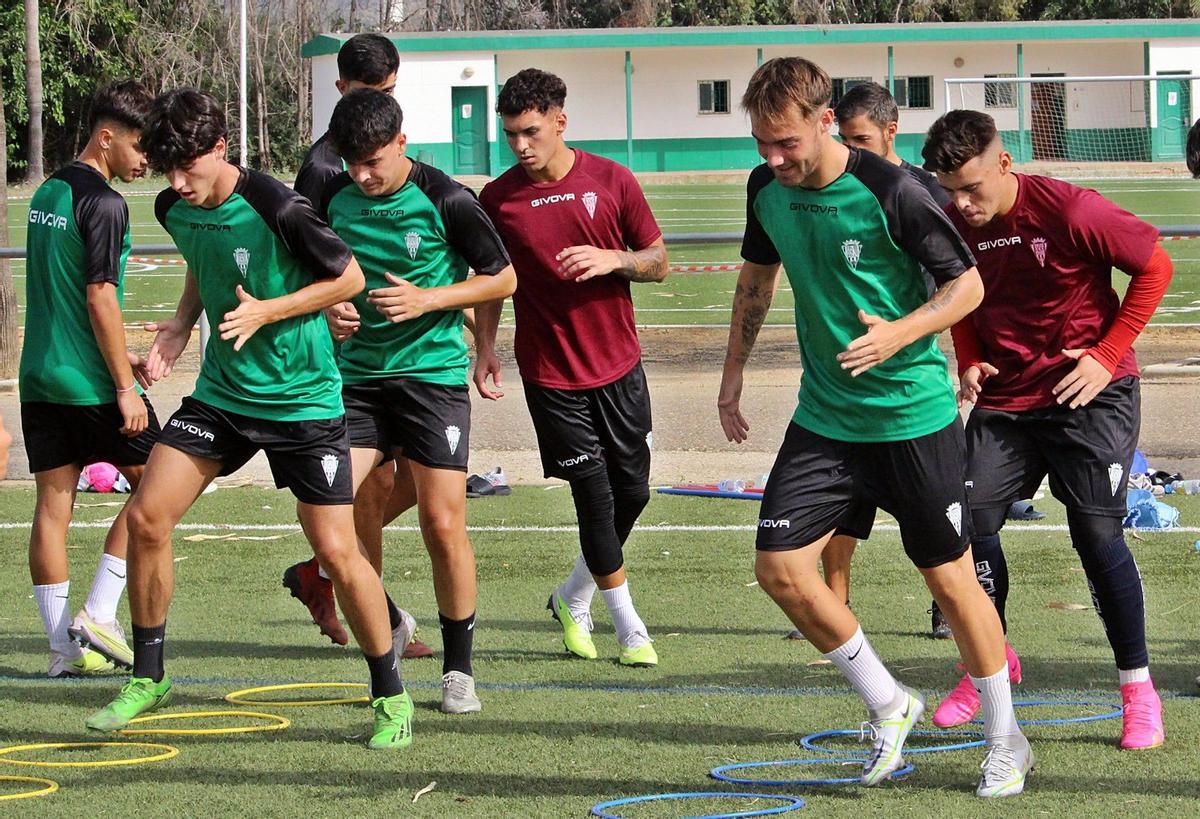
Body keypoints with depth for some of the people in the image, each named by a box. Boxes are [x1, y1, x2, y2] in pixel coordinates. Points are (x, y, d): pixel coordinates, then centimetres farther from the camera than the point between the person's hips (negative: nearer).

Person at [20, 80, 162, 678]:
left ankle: (64, 646, 5)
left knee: (53, 504, 5)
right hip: (89, 381, -8)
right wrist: (125, 386, -15)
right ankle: (97, 616, -1)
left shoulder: (47, 193, 14)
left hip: (40, 377, 8)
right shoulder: (103, 204, -14)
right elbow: (99, 298, -18)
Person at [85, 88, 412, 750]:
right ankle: (147, 678, 12)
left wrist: (266, 312, -19)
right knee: (146, 517, -5)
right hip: (221, 392, 6)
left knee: (336, 550, -8)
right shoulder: (175, 210, -2)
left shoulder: (275, 209, -23)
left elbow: (349, 277, -11)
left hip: (304, 398, -6)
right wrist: (183, 321, 3)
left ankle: (391, 696, 10)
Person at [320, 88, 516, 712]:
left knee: (444, 526, -8)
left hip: (433, 374, -4)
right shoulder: (333, 197, 2)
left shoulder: (444, 201, -11)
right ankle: (387, 629, 14)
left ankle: (458, 667, 9)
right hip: (356, 375, 4)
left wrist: (427, 299, -13)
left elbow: (504, 278, -1)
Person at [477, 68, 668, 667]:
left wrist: (613, 259, -17)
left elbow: (658, 262, 3)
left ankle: (572, 599, 28)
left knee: (632, 491, 5)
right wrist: (484, 348, -1)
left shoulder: (610, 181, -4)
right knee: (595, 496, -5)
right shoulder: (497, 199, -4)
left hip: (618, 365, 2)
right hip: (550, 373, -2)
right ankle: (629, 627, 9)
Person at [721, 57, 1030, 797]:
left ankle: (1006, 741, 21)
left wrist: (899, 335, -27)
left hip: (914, 417, -5)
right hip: (825, 420, 5)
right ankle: (887, 704, 15)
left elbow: (968, 285, -13)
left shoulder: (891, 193, -19)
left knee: (951, 578, 3)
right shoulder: (767, 190, -2)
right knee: (780, 568, -6)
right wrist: (734, 371, 18)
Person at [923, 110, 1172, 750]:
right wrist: (969, 362, -1)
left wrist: (1106, 356, -12)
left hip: (1089, 394, -5)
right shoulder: (952, 227, -3)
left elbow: (1155, 267, -9)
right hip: (1004, 397, 5)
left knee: (1097, 533, -8)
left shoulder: (1069, 211, -19)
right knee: (970, 522, -6)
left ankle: (1138, 689, 4)